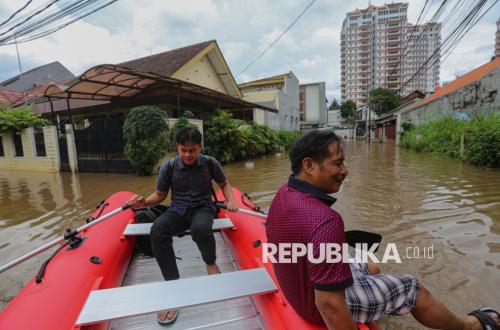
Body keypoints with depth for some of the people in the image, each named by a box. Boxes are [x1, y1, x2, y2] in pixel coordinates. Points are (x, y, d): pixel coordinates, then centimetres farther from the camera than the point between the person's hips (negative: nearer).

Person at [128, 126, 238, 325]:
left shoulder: (210, 163, -3)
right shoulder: (169, 167, -3)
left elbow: (224, 184, 10)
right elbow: (160, 195, 7)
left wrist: (230, 201, -8)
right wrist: (143, 202, -13)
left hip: (202, 208, -1)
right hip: (178, 210, 2)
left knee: (200, 229, -38)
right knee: (157, 230, -31)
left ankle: (211, 264, -4)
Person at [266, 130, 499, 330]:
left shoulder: (284, 194, -9)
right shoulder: (324, 220, -39)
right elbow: (329, 305, -32)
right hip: (322, 305, -8)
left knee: (371, 269, 29)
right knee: (414, 289, 10)